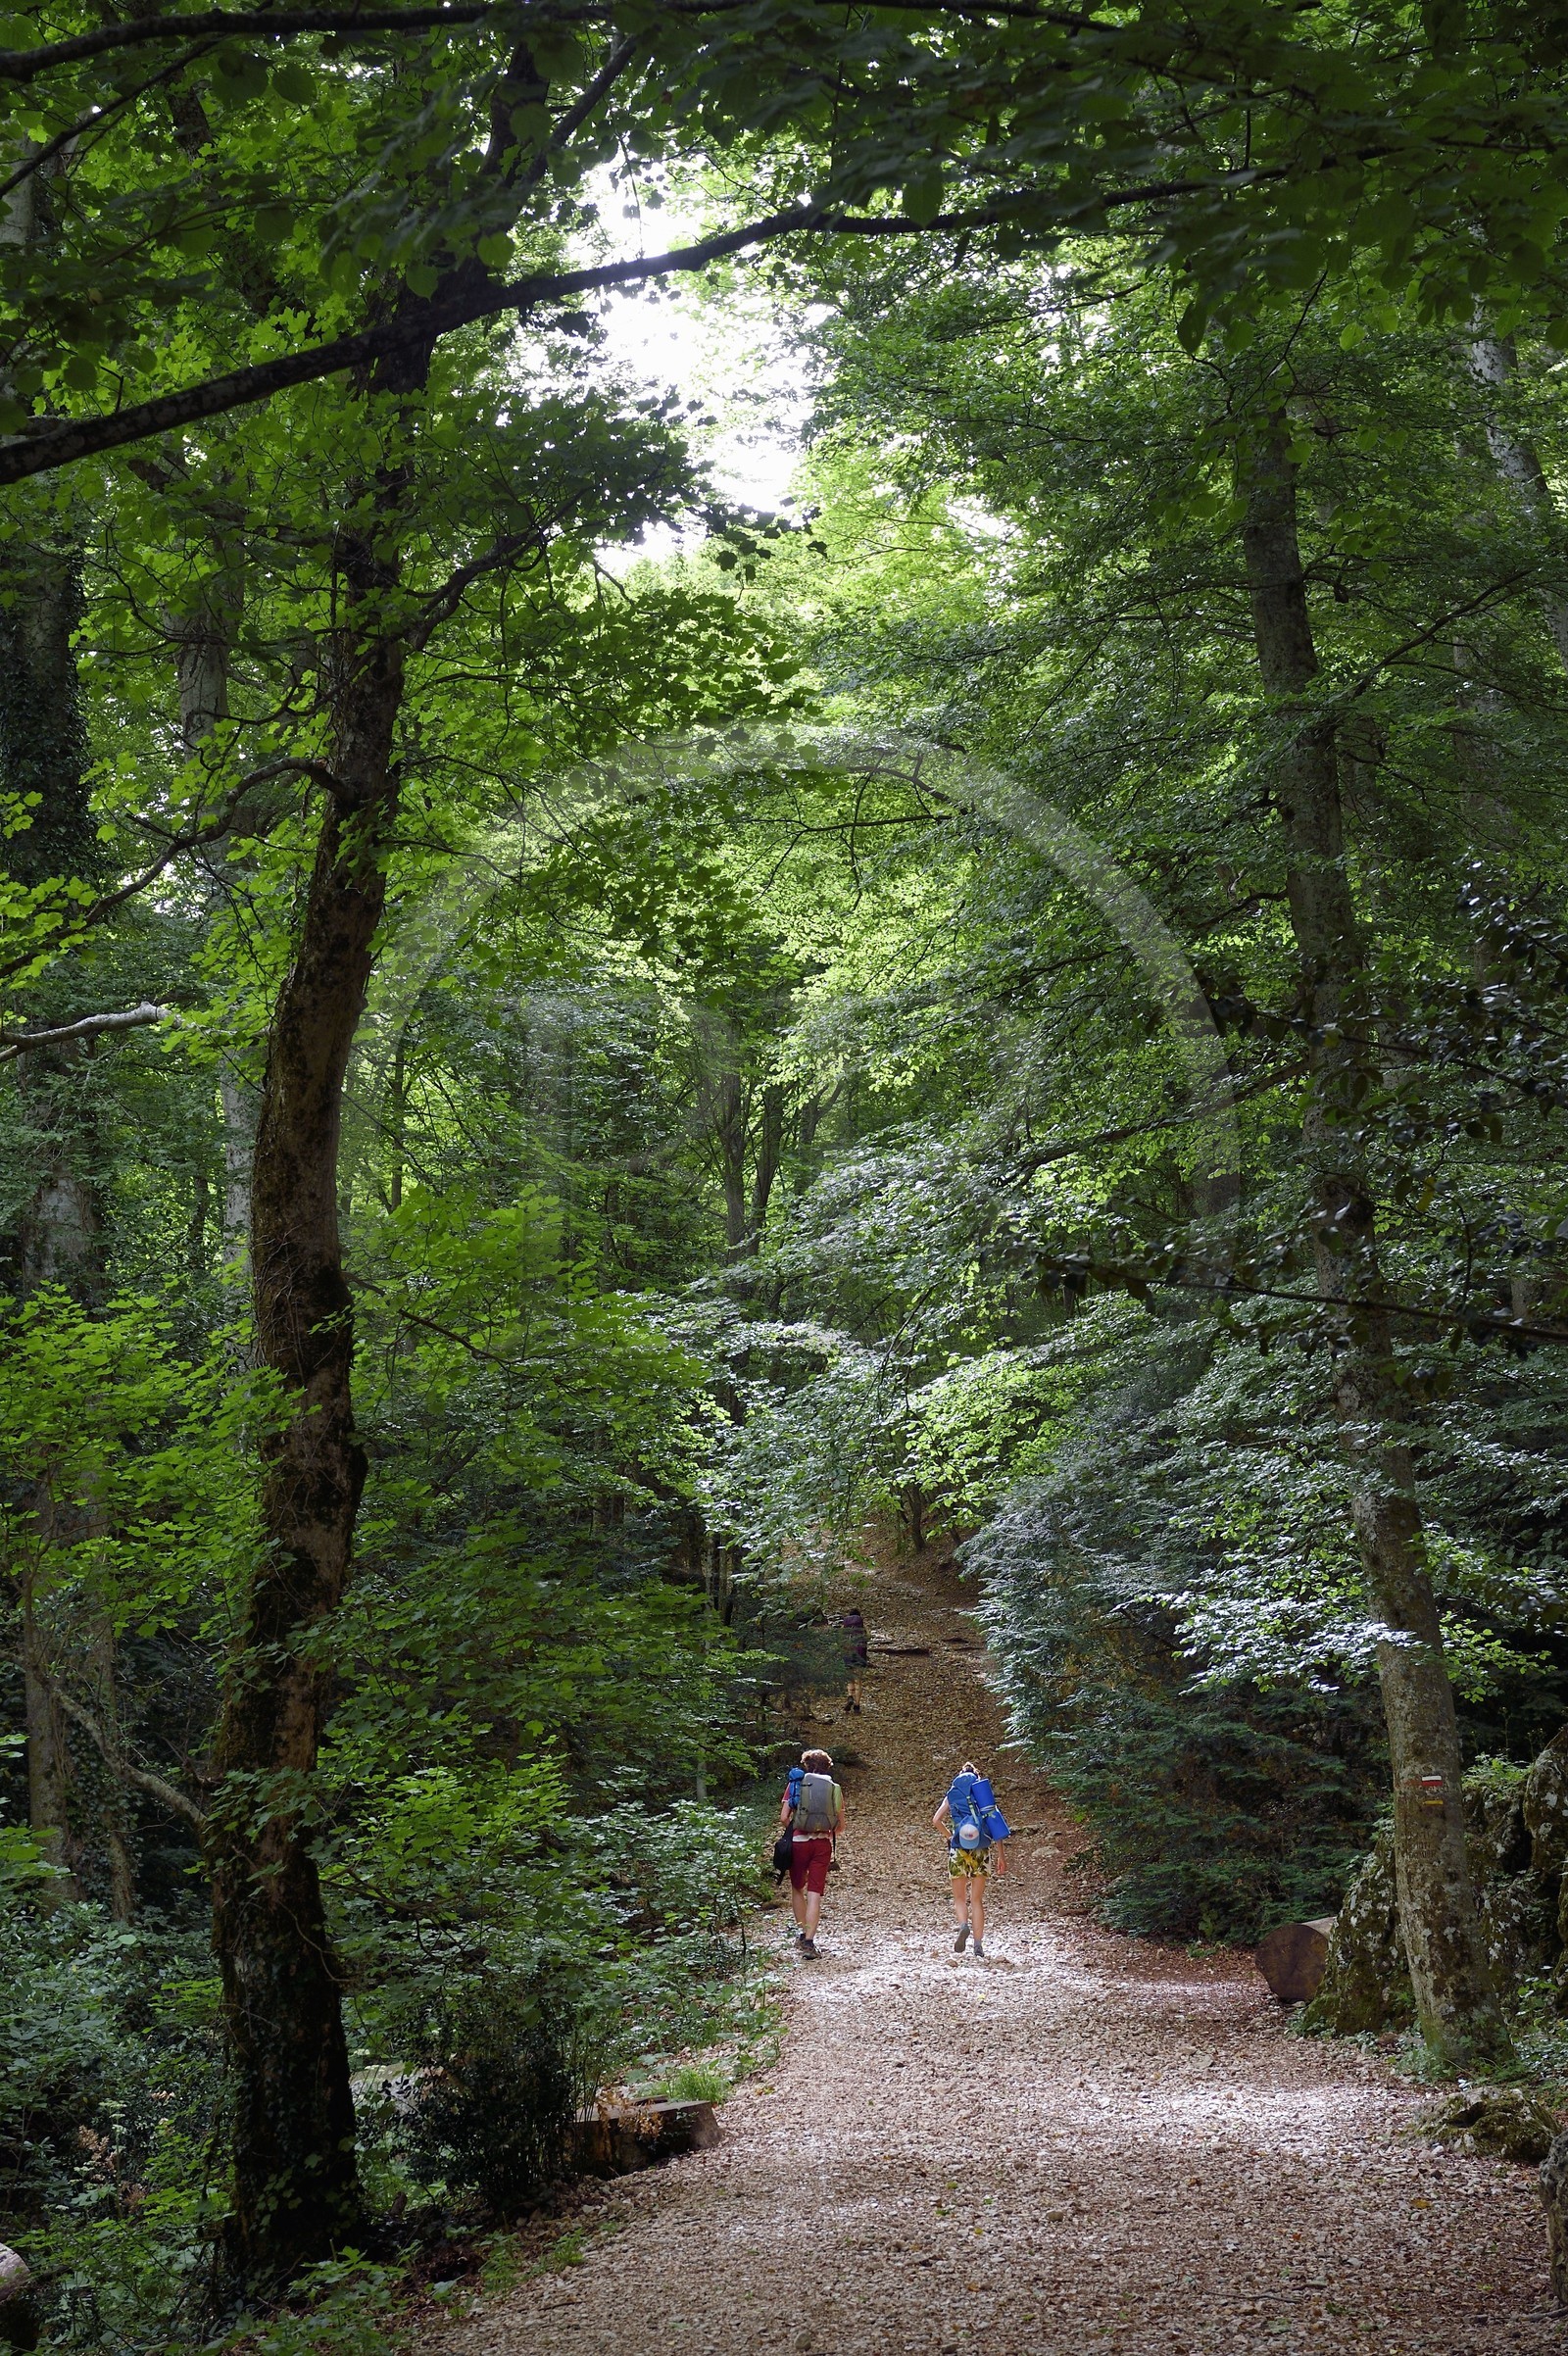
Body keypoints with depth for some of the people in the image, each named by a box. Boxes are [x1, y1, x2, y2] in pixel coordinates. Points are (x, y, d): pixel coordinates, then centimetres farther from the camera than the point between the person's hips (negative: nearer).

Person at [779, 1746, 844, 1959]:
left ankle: (801, 1932, 20)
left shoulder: (795, 1785, 3)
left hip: (799, 1842, -1)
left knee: (797, 1888, 20)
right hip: (823, 1844, 1)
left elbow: (783, 1818, -4)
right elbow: (840, 1826, 9)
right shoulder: (834, 1789, 6)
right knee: (815, 1894, 0)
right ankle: (809, 1940, -9)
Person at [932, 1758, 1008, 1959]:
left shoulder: (952, 1793, 8)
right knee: (977, 1899, 10)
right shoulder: (984, 1792, 8)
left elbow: (936, 1820, -3)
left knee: (959, 1898, 10)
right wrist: (1001, 1855, 3)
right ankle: (978, 1945, 3)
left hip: (959, 1848, -1)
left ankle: (963, 1926, -20)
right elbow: (996, 1824, 1)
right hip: (982, 1849, 1)